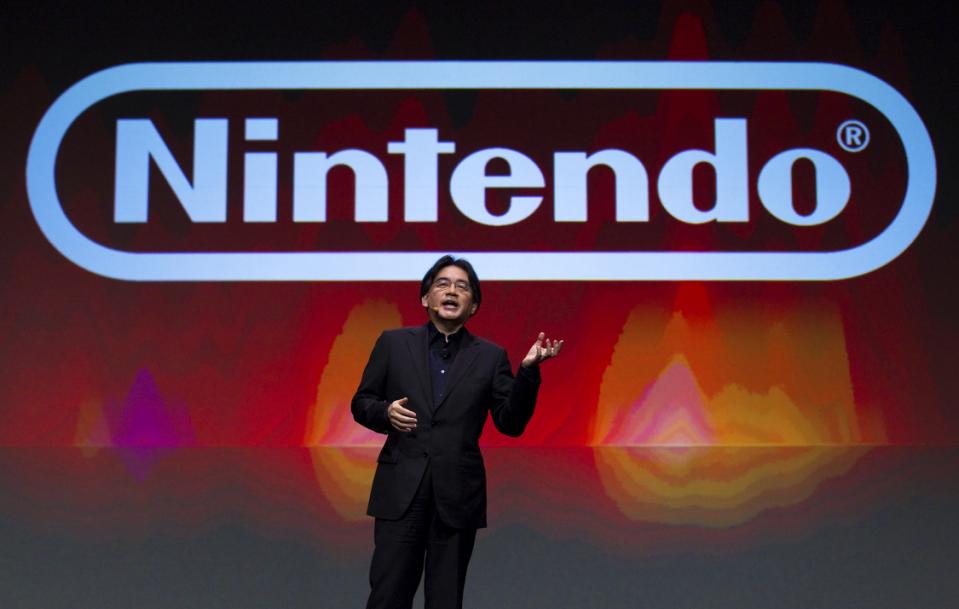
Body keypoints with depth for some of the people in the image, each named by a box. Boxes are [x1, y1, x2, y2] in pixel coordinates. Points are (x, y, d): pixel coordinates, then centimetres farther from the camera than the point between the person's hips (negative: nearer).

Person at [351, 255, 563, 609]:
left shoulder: (490, 356, 6)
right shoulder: (393, 343, 7)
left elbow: (511, 423, 1)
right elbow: (361, 403, 10)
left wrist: (529, 369, -13)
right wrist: (386, 412, -12)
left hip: (458, 495, 1)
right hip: (400, 490, 0)